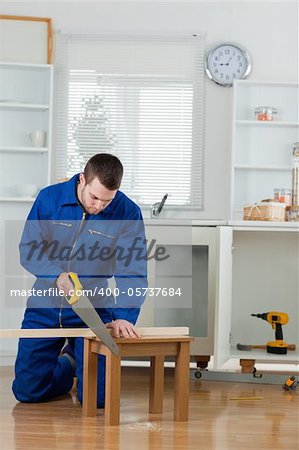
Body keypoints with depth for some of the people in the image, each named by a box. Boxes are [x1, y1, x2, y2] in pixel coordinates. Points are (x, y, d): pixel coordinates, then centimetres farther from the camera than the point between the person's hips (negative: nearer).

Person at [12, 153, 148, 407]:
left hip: (94, 309, -1)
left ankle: (75, 358, 28)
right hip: (46, 306, 1)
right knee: (27, 391, 0)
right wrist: (57, 274, -26)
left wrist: (124, 317, -30)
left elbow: (133, 272, -15)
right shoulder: (50, 198, -9)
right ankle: (68, 364, 33)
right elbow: (28, 248, -7)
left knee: (97, 397, -7)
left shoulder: (128, 213, -13)